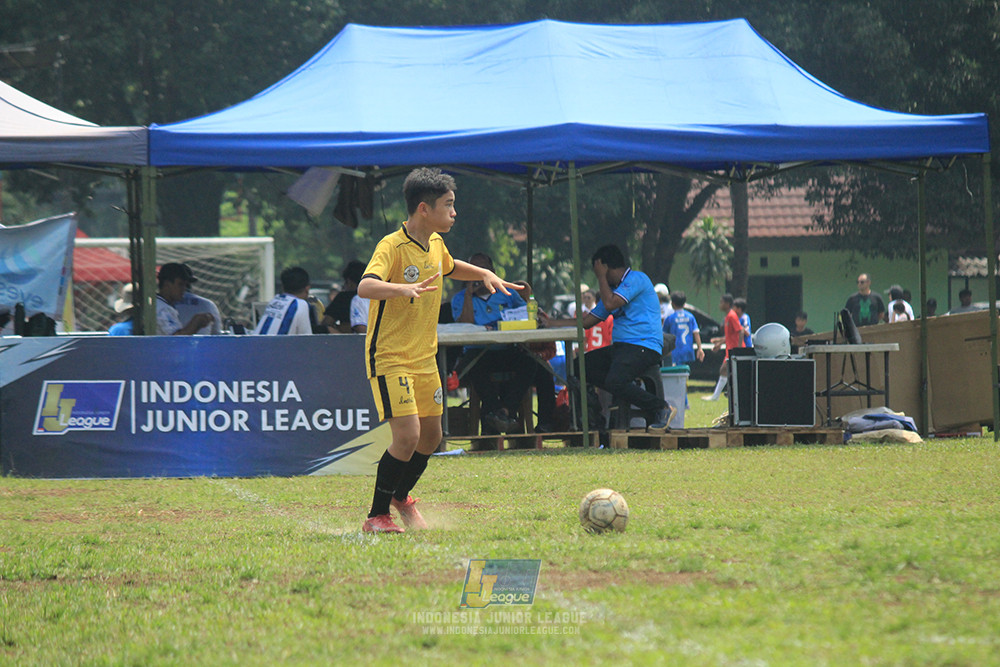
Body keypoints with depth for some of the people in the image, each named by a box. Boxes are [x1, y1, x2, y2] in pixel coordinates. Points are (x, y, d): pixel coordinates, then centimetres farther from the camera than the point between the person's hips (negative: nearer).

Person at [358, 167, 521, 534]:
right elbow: (365, 286, -37)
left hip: (425, 358, 8)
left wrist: (485, 274, 15)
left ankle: (401, 497, 39)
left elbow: (450, 267, 31)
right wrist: (403, 288, -54)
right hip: (389, 357, -8)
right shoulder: (392, 246, -19)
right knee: (408, 436, -17)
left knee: (430, 437, 13)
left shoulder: (435, 244, 6)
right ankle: (376, 517, -4)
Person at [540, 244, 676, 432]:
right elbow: (587, 321, 27)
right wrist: (551, 323, 26)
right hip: (620, 346, 10)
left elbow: (610, 303, -18)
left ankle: (662, 408, -15)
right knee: (580, 366, -1)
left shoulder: (637, 279, -6)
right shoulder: (614, 287, 23)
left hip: (644, 346, -10)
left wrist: (601, 276, -3)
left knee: (615, 382, -31)